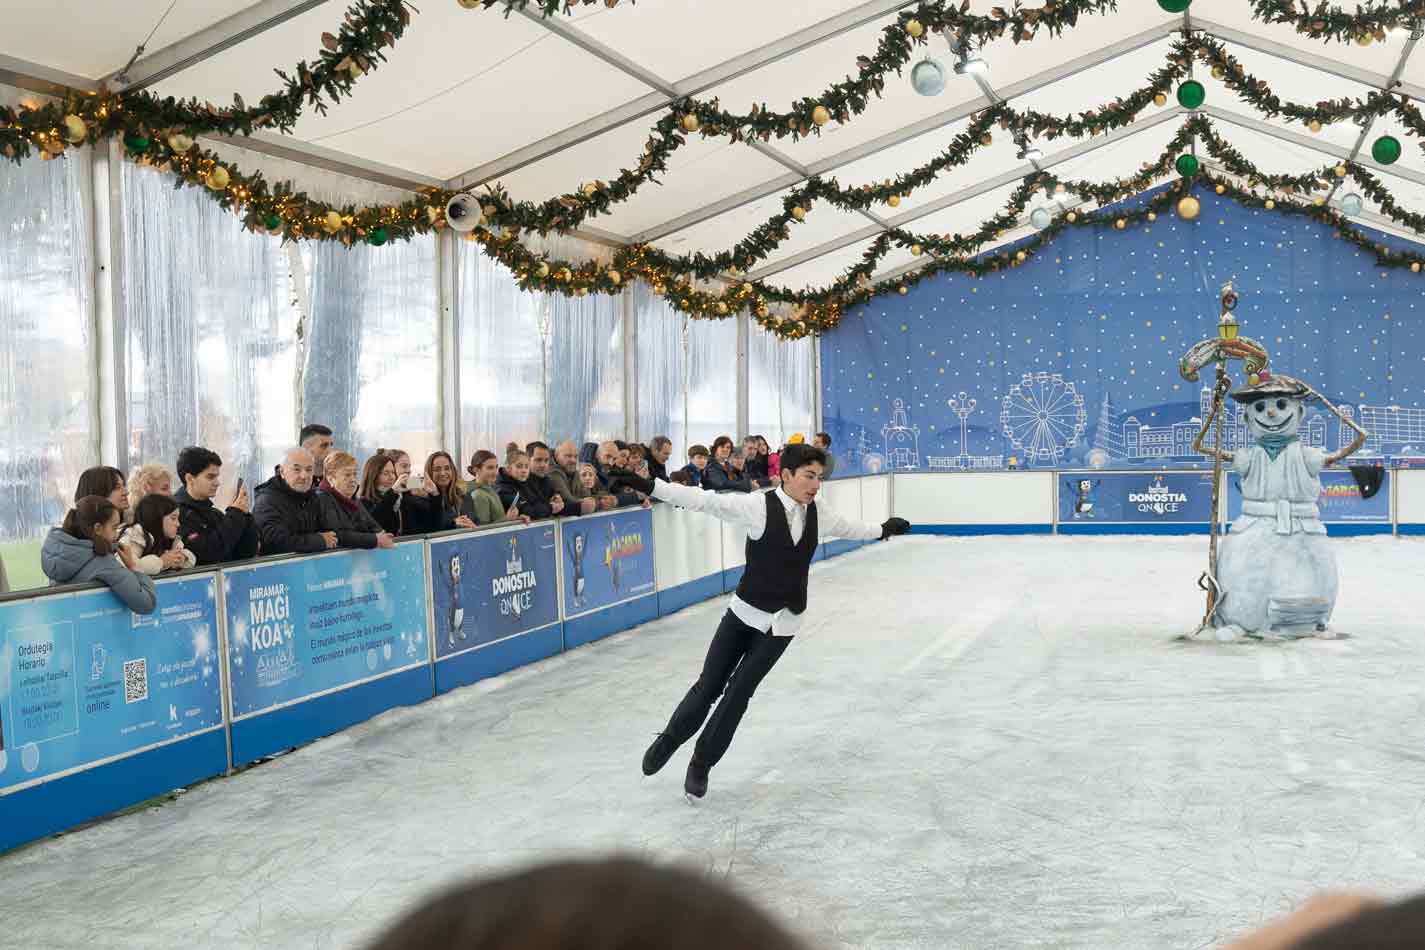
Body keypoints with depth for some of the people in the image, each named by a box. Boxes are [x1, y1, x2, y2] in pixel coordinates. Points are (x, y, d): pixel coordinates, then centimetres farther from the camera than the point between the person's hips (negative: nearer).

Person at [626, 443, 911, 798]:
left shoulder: (819, 515, 1)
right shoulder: (759, 506, -14)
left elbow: (849, 528, 22)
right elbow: (705, 500, -21)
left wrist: (883, 529, 39)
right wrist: (650, 487, -29)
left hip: (782, 624, 3)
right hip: (744, 613, -3)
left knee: (739, 693, 1)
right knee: (709, 686, 3)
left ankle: (702, 764, 19)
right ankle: (669, 740, 30)